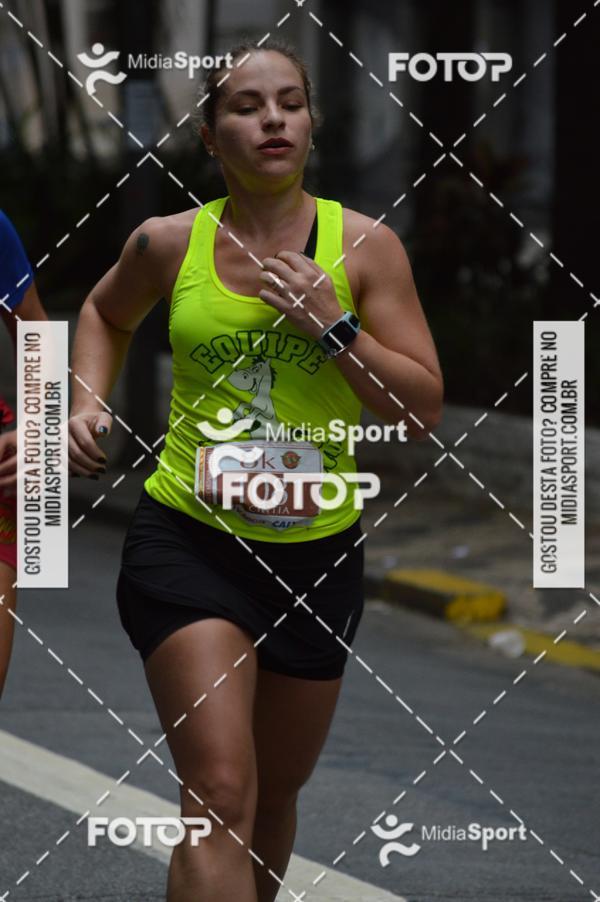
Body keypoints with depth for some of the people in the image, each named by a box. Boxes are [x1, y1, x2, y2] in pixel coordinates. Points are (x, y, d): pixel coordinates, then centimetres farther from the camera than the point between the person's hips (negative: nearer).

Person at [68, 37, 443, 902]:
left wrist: (333, 327, -18)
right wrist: (88, 402, 5)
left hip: (317, 553, 2)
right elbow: (106, 312, 21)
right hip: (187, 540, -2)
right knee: (220, 797, -18)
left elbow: (424, 408, -7)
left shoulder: (365, 246, -4)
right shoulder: (169, 243, -2)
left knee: (274, 797, 18)